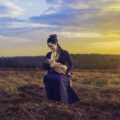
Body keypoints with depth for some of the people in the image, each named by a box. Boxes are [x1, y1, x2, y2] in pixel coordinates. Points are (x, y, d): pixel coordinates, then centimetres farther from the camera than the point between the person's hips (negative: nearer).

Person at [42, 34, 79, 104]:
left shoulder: (65, 53, 0)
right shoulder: (48, 54, 12)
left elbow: (71, 65, -5)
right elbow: (44, 67, 8)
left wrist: (67, 73, -21)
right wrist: (48, 63, -12)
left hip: (63, 75, -3)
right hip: (52, 74, 3)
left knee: (58, 79, -39)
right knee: (46, 78, -32)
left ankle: (62, 99, -23)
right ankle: (52, 98, -21)